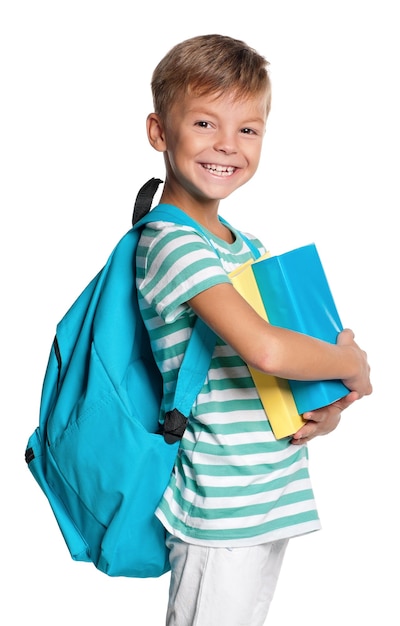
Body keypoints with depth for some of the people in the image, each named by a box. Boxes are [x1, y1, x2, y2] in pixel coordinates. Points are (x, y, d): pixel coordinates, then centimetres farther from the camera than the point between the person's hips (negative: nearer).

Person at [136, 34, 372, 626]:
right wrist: (351, 365, -13)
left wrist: (329, 408, -5)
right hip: (221, 511, -8)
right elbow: (265, 349, -31)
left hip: (274, 500, 8)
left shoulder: (249, 248, 11)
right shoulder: (171, 243, -17)